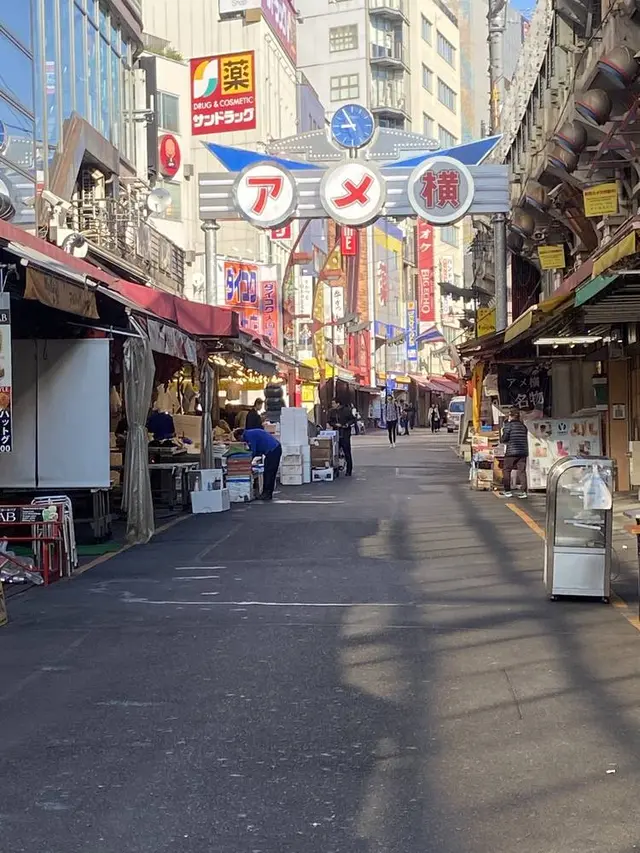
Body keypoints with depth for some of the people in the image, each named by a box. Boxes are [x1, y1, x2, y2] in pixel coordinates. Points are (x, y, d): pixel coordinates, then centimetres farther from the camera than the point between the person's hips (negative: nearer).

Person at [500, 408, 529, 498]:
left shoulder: (508, 425, -5)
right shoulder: (523, 426, 12)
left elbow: (504, 439, -9)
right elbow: (526, 439, 16)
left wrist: (503, 440, 12)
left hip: (511, 451, -5)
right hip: (523, 451, 5)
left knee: (506, 470, 6)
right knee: (522, 471, 4)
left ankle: (507, 491, 6)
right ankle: (523, 491, -2)